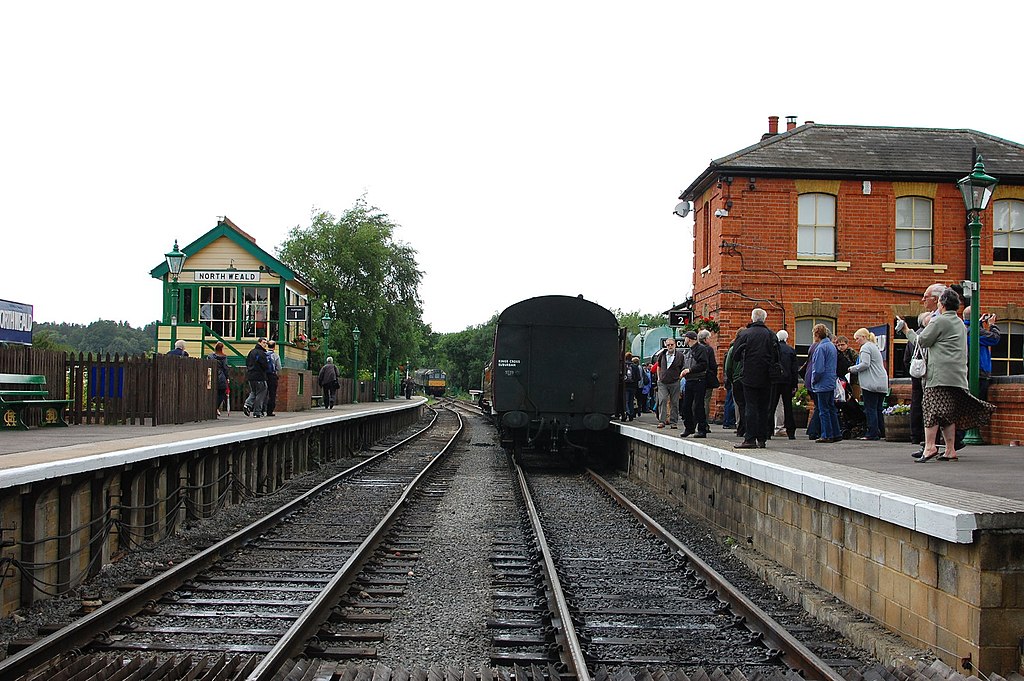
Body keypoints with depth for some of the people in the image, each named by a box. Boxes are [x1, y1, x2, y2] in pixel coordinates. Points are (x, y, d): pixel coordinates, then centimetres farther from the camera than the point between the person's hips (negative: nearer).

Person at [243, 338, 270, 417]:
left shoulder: (251, 352, 13)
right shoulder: (261, 353, -14)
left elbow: (247, 363, 19)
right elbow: (266, 366, -17)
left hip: (250, 376, 8)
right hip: (259, 377, -8)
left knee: (253, 392, 20)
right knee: (260, 393, 1)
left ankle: (247, 404, -4)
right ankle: (257, 412, 1)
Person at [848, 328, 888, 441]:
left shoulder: (866, 347, -7)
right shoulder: (874, 347, 24)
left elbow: (865, 364, -19)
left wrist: (852, 369, -6)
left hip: (871, 383, -10)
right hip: (881, 383, 10)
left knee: (871, 409, -7)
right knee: (878, 409, 11)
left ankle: (872, 433, -8)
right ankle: (881, 432, 12)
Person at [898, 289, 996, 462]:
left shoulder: (940, 321, -5)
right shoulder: (960, 324, 22)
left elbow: (922, 341, -5)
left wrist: (907, 330, 10)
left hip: (940, 373, -8)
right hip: (958, 375, 8)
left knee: (932, 409, -11)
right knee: (949, 413, 8)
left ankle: (930, 446, -20)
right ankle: (950, 451, 6)